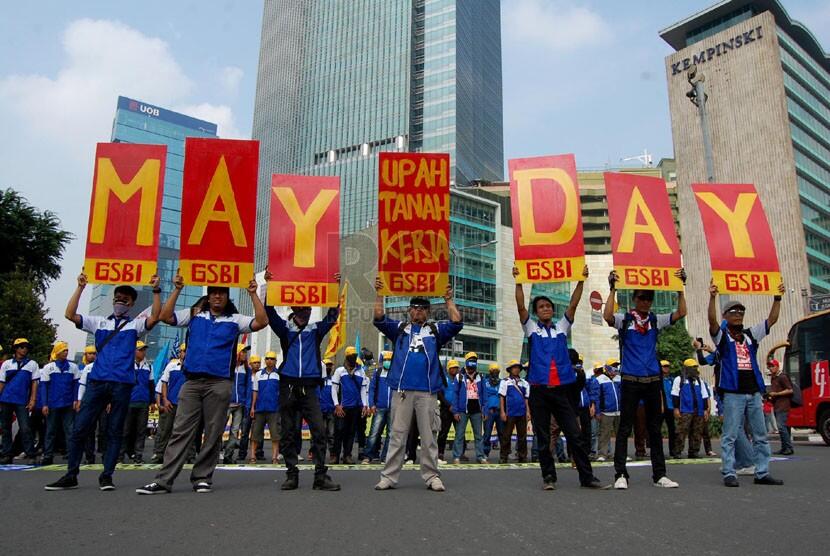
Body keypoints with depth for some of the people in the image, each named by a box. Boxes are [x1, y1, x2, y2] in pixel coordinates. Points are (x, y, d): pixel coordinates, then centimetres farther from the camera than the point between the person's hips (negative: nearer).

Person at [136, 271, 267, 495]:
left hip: (219, 383, -1)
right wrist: (177, 290, 0)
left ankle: (202, 477, 12)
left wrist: (253, 294, -9)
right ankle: (163, 480, 1)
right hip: (192, 381, 1)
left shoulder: (235, 319, 8)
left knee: (213, 434, 2)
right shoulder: (194, 314, 14)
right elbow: (165, 317, 4)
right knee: (181, 431, 0)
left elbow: (261, 322, -5)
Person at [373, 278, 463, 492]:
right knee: (397, 435, 2)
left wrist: (448, 299, 5)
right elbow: (379, 318, 4)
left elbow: (456, 322, 3)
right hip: (402, 390, 0)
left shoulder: (435, 330, 15)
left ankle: (432, 476, 10)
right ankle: (389, 477, 5)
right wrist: (379, 294, 1)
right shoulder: (399, 328, 16)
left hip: (427, 391, 0)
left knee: (429, 436, 3)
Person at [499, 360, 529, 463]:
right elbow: (501, 397, 0)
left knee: (522, 436, 6)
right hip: (510, 413, -3)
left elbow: (526, 398, 15)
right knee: (506, 436, 0)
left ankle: (522, 457, 13)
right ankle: (503, 457, 5)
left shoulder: (524, 383, 15)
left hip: (522, 413, 4)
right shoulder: (505, 382, 5)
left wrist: (528, 411, 5)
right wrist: (502, 412, -7)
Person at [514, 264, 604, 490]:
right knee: (543, 438, 5)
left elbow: (573, 305, 6)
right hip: (539, 390, -1)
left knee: (575, 435, 2)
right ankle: (548, 477, 15)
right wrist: (518, 282, -9)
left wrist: (581, 281, -1)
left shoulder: (561, 327, 15)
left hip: (562, 389, 1)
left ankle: (587, 477, 9)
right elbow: (521, 307, -2)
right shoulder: (531, 329, 10)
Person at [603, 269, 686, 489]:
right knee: (625, 428, -1)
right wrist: (613, 289, -22)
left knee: (655, 429, 11)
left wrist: (680, 287, -5)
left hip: (653, 380, 4)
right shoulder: (624, 320, -2)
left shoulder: (656, 320, 9)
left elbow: (681, 312, 0)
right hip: (630, 380, -4)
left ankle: (659, 474, 19)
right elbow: (608, 316, -22)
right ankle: (620, 474, 2)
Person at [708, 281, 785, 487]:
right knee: (730, 435, -4)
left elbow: (772, 319, 15)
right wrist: (712, 297, -28)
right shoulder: (721, 335, 2)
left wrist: (777, 298, 8)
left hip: (754, 392, 6)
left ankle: (762, 473, 17)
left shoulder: (750, 334, 17)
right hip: (733, 392, -6)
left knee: (761, 435, 9)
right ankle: (729, 474, -1)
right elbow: (712, 320, -17)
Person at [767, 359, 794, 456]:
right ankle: (784, 448, 11)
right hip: (776, 406, 9)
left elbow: (790, 390, -12)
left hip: (783, 406, -9)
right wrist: (770, 396, 13)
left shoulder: (782, 377, -7)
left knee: (781, 426, -15)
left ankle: (789, 448, -13)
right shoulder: (772, 378, 20)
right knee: (780, 427, 8)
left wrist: (776, 394, -15)